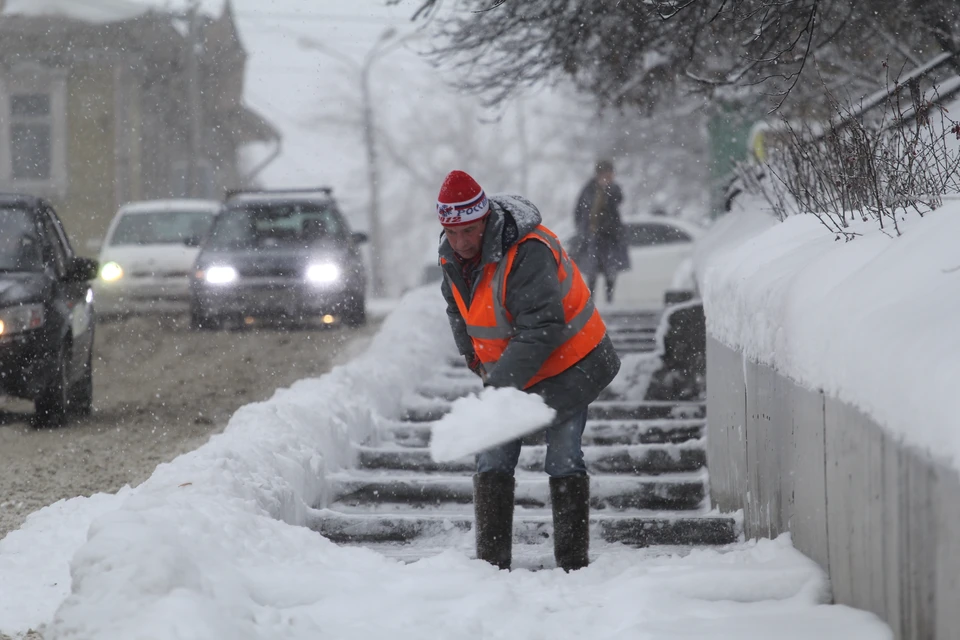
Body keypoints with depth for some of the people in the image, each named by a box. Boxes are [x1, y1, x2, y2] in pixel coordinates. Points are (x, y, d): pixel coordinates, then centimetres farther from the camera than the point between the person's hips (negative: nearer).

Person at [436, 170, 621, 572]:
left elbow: (541, 329, -35)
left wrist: (500, 384, -40)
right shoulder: (452, 256, -6)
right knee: (493, 461, -1)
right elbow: (459, 313, 14)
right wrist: (478, 363, 9)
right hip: (508, 371, 7)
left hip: (567, 362, -7)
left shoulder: (528, 253, -31)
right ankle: (492, 563, 1)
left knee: (564, 460, -8)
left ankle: (573, 563, -2)